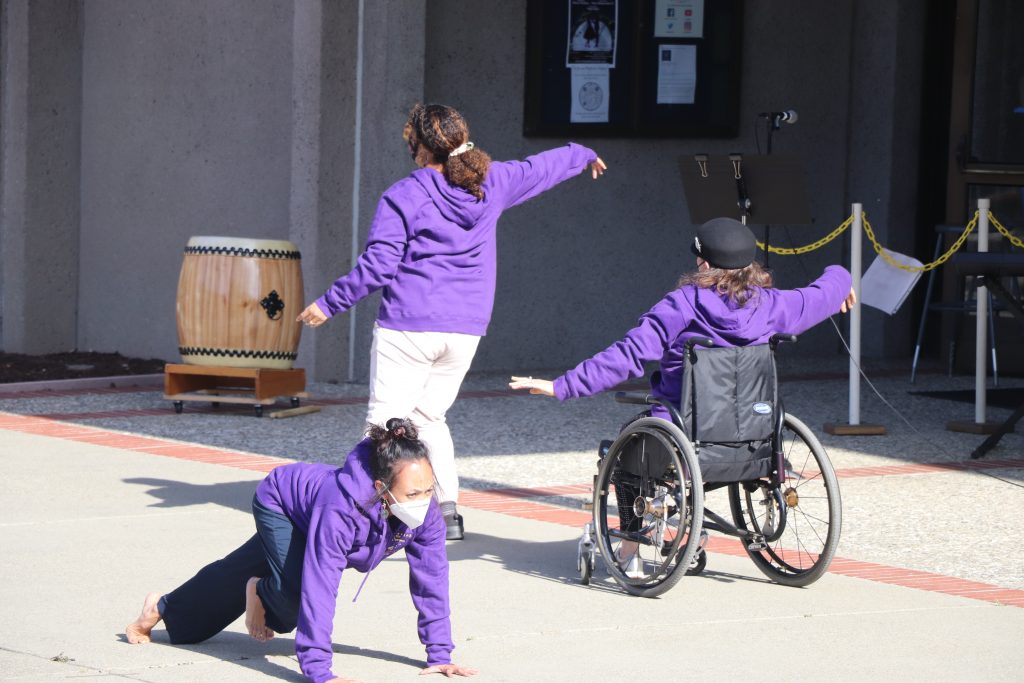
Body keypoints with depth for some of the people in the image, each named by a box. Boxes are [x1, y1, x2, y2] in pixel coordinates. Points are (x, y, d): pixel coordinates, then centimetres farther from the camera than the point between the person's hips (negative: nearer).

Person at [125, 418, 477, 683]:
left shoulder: (426, 512, -35)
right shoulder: (342, 508, -50)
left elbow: (431, 582, -25)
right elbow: (319, 589, -50)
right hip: (279, 502, -6)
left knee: (236, 574, 26)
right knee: (299, 591, -31)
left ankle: (161, 610, 53)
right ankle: (262, 593, 7)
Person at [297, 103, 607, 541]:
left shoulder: (403, 196, -7)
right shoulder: (491, 183, 8)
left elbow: (377, 266, -11)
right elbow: (541, 168, 27)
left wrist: (328, 304, -2)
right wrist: (584, 155, 46)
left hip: (408, 327, -6)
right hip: (465, 331, 6)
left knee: (386, 422, -7)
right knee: (428, 418, 18)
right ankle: (448, 512, 11)